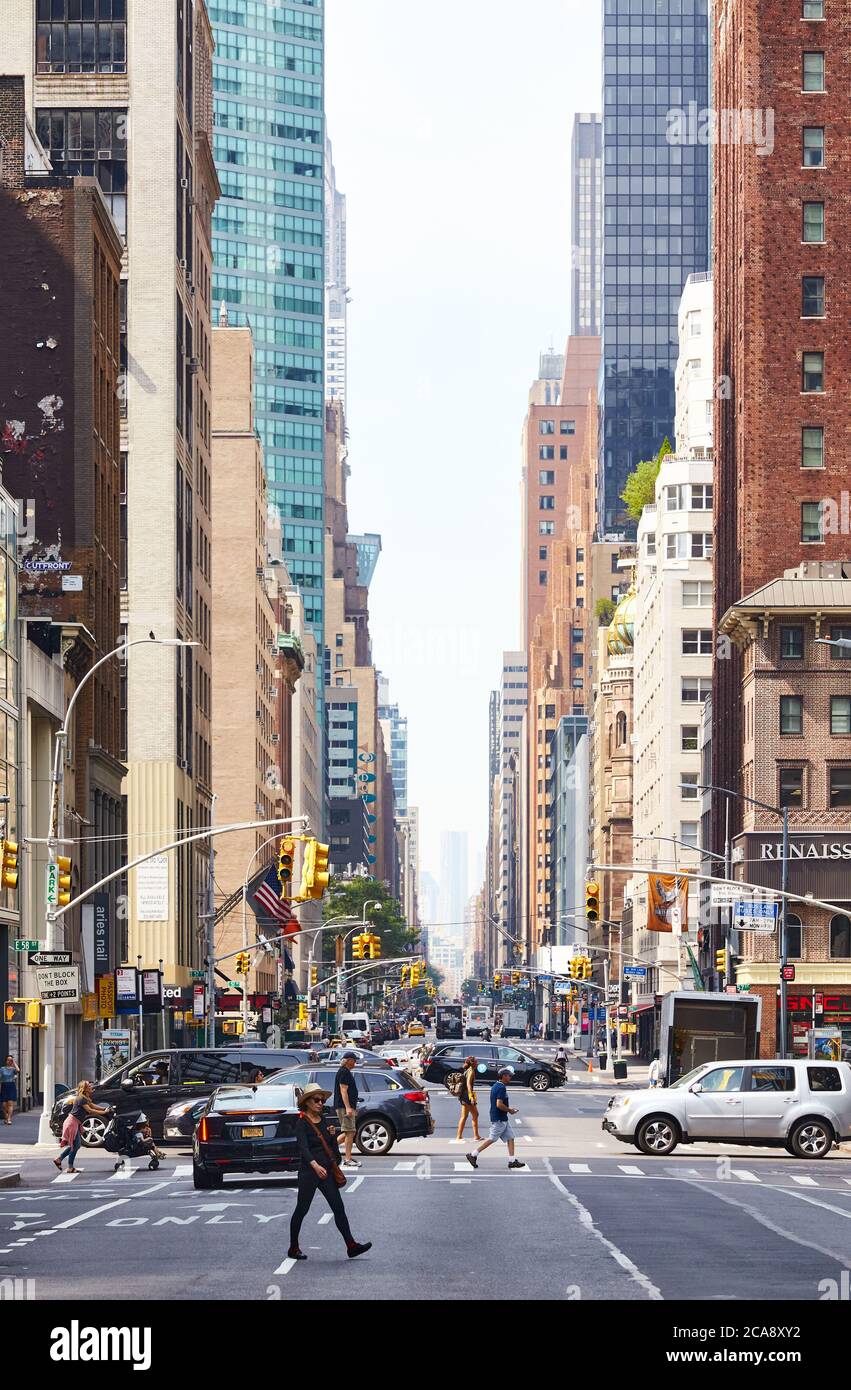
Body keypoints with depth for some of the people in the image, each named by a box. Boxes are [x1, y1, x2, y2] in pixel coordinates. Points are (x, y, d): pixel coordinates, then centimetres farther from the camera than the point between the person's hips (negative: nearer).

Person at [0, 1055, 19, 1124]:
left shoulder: (13, 1069, 5)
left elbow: (18, 1070, -19)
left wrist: (14, 1062, -7)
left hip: (11, 1087, -1)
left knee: (10, 1103, -10)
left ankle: (9, 1119, -14)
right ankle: (6, 1118, 20)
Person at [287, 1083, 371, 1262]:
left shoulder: (323, 1120, 10)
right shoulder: (302, 1123, -11)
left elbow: (332, 1145, 20)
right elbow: (303, 1147, -26)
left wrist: (332, 1134, -2)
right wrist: (315, 1165, -41)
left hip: (326, 1171, 6)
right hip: (308, 1172, -6)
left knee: (339, 1208, 0)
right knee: (302, 1209, 2)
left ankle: (352, 1246, -2)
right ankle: (293, 1249, 13)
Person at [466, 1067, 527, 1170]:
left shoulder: (495, 1086, 12)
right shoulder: (501, 1088, -19)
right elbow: (499, 1104, -27)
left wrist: (507, 1108, 16)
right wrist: (509, 1110, -13)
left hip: (503, 1119, 10)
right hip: (499, 1119, -10)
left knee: (510, 1137, 9)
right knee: (492, 1139, -5)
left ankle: (512, 1161, 8)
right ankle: (473, 1155, 1)